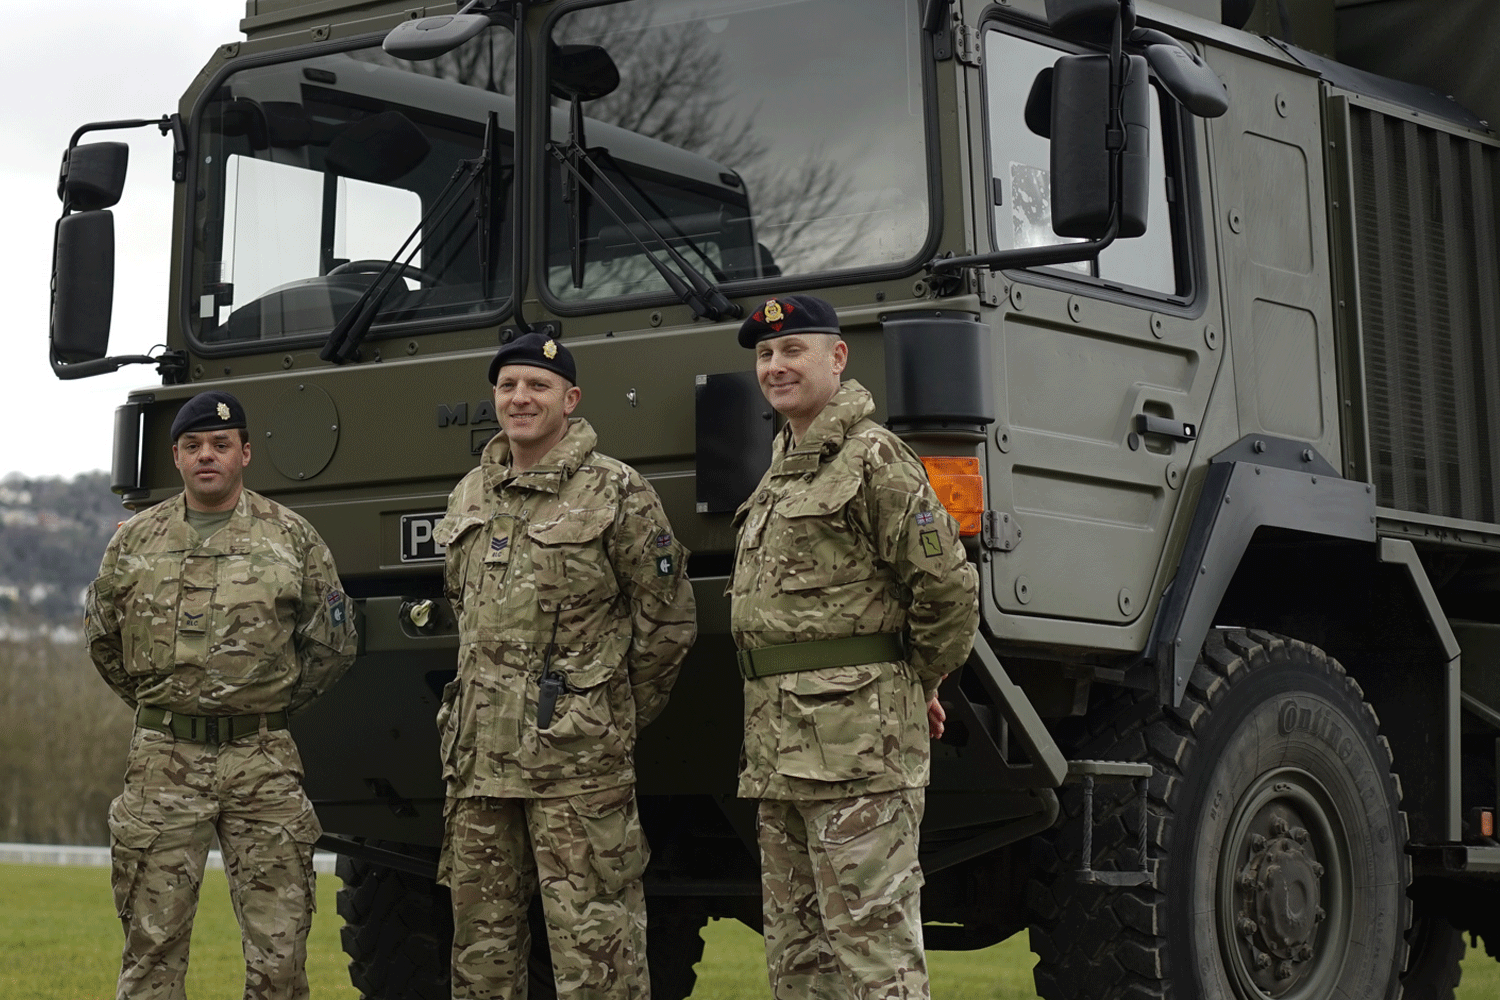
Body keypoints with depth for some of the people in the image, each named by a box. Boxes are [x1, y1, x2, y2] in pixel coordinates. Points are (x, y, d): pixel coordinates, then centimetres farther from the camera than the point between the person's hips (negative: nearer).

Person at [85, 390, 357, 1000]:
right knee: (153, 943, 1)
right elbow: (102, 640, 21)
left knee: (278, 948, -1)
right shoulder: (134, 542, 9)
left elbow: (332, 644, 11)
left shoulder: (293, 538, 5)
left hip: (263, 763, -1)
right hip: (162, 761, 1)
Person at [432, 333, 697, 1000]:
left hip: (578, 760, -6)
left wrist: (615, 714, 6)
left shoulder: (616, 494, -3)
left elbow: (668, 622, 0)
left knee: (593, 945, -7)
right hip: (478, 754, 6)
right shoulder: (470, 498, 15)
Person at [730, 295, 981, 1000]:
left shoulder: (873, 458, -8)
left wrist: (917, 683, 2)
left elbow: (947, 587, -12)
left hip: (856, 739, -10)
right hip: (779, 748, 10)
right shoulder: (781, 469, 21)